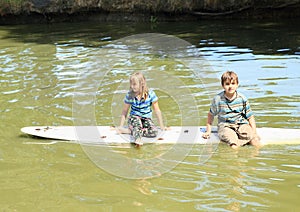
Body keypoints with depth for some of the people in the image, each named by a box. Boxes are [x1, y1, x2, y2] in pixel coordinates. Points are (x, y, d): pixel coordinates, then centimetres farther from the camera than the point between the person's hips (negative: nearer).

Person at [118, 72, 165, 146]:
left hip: (146, 119, 1)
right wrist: (121, 126, -2)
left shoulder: (150, 94, -11)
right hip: (133, 118, -1)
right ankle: (137, 139, -57)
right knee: (136, 121, -38)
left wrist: (161, 126, -2)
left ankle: (132, 131, -19)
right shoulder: (130, 95, -8)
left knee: (154, 132, -28)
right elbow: (124, 111, 1)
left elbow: (157, 110, -4)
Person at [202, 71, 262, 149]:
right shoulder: (218, 99, -4)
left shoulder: (242, 98, 0)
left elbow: (250, 117, 7)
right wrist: (208, 131, 10)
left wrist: (254, 133, -1)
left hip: (241, 124, 2)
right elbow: (211, 114, 12)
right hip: (225, 126, -2)